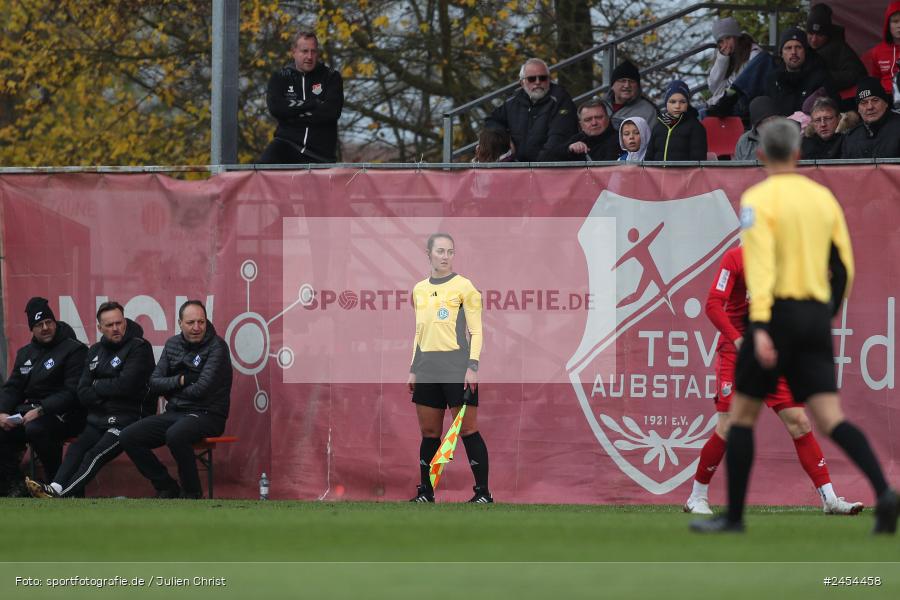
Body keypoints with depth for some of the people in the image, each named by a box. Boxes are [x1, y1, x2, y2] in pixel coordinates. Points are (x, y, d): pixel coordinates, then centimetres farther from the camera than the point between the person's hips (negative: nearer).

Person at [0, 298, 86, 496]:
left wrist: (40, 411, -22)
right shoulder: (25, 353, 18)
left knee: (36, 429, -37)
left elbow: (73, 392, -15)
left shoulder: (74, 350, -6)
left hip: (64, 413, -7)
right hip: (29, 411, 7)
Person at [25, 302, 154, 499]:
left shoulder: (139, 347, -2)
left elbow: (126, 385, -14)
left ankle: (61, 494, -40)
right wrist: (108, 391, -6)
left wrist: (97, 386, 1)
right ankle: (56, 488, -40)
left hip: (128, 420, -6)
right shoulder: (96, 351, 18)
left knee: (96, 453, -26)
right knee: (76, 449, -22)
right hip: (98, 420, 6)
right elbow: (82, 393, 11)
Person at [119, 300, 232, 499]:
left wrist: (170, 390, -1)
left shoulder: (216, 347, -8)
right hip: (174, 414, 7)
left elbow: (201, 389, -17)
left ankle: (192, 492, -17)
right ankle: (167, 488, 3)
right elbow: (154, 384, 7)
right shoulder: (173, 344, 12)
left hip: (206, 415, -7)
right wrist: (180, 381, -9)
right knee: (128, 437, -9)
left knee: (175, 435, -38)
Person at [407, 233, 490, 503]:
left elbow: (476, 331, -4)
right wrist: (413, 369, 16)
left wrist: (472, 366, -13)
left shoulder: (463, 286, -3)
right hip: (427, 370, 5)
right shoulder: (419, 290, 13)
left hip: (457, 369, -5)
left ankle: (483, 492, -3)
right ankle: (425, 492, 14)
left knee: (468, 430, -6)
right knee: (429, 432, 7)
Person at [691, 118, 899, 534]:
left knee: (742, 414, 9)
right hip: (816, 320, 5)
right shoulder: (823, 198, 11)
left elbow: (760, 265, -18)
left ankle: (734, 516, 11)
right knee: (831, 419, -2)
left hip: (777, 313, -5)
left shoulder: (758, 200, -6)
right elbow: (843, 267, 14)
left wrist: (759, 327, -24)